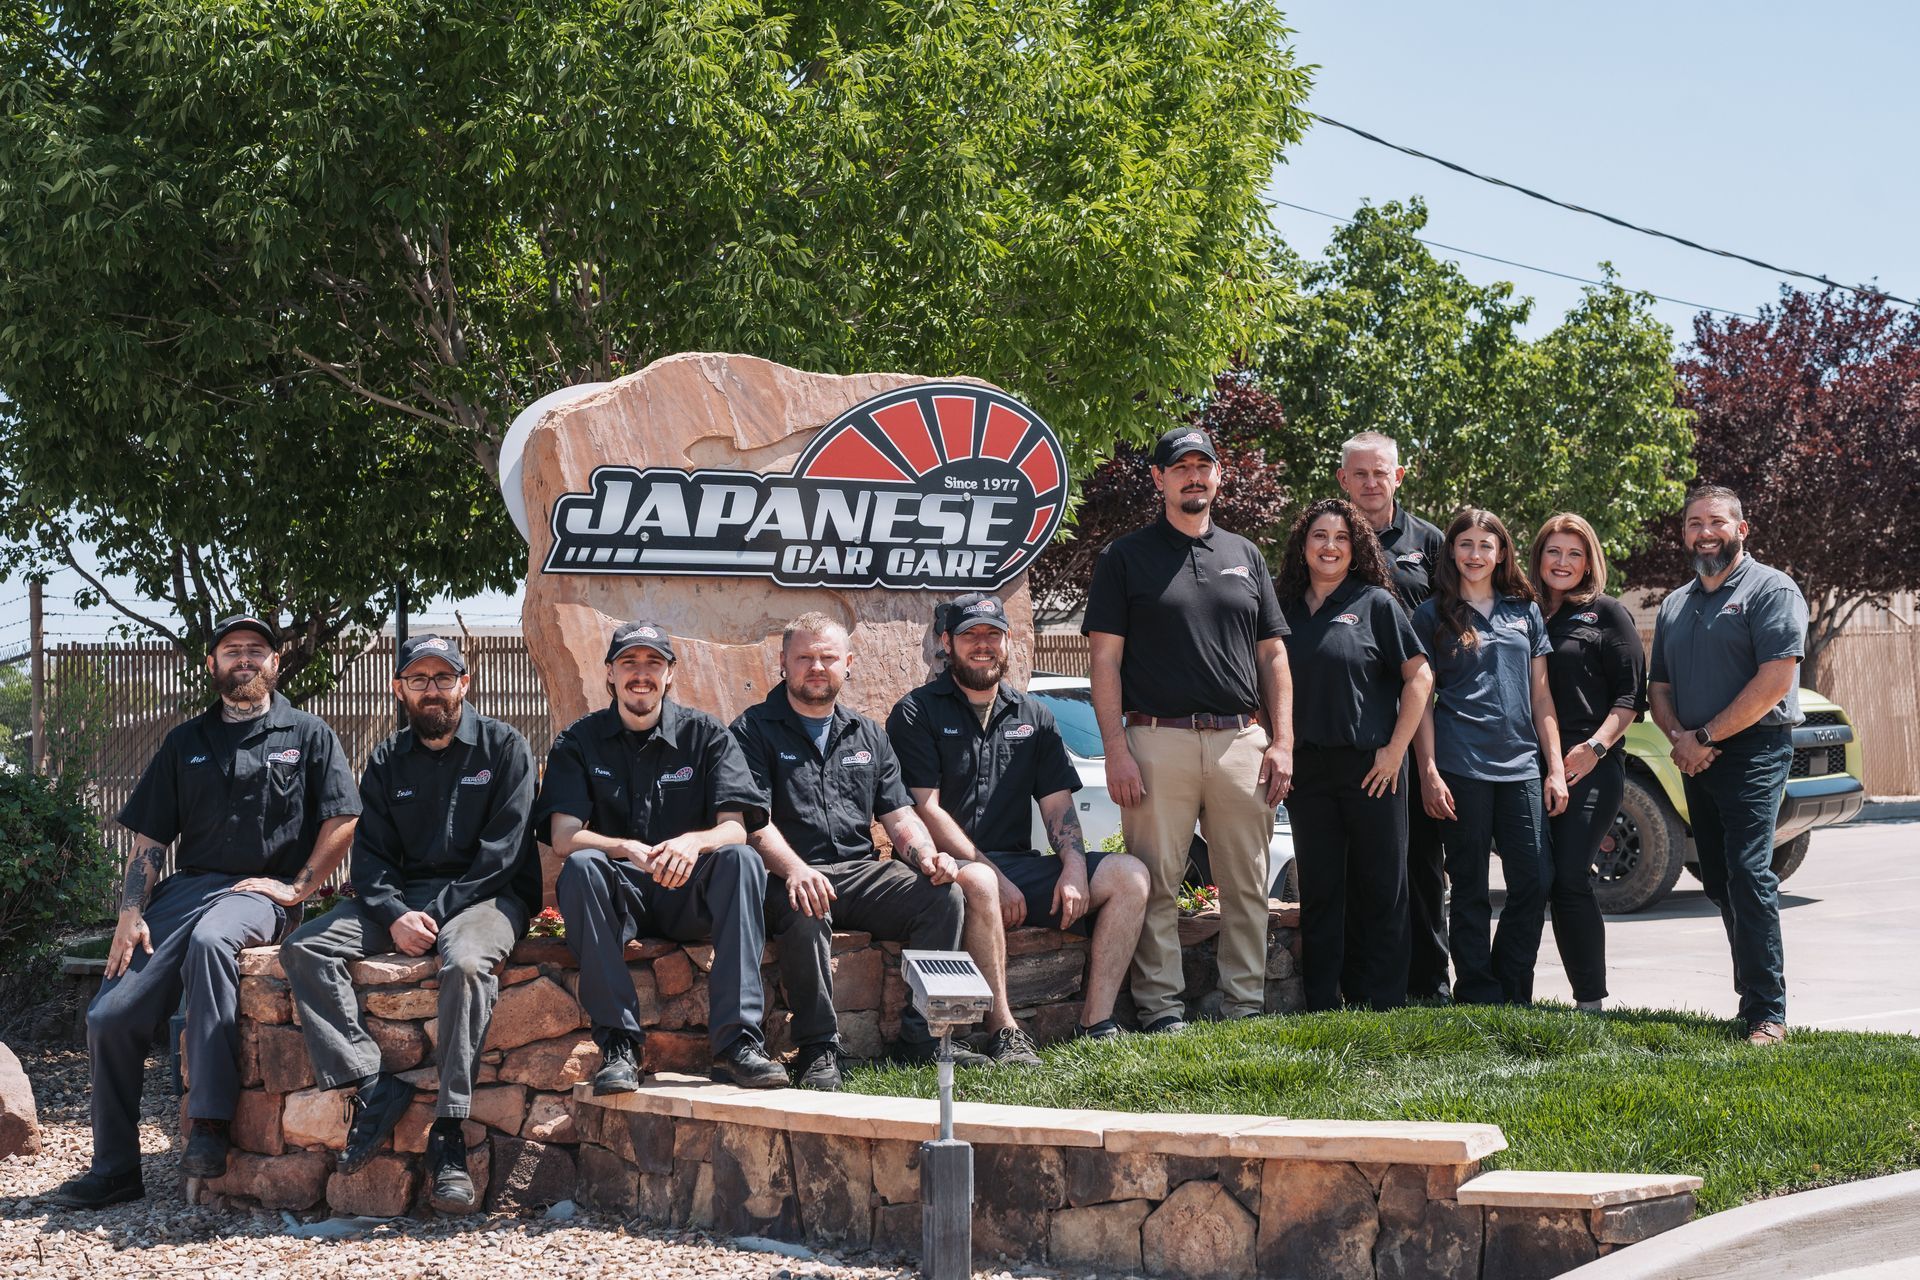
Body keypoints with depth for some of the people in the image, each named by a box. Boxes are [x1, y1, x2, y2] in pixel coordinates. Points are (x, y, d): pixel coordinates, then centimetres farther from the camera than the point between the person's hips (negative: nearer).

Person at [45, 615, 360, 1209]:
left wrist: (297, 887, -8)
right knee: (110, 1018, -12)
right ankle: (114, 1170, 2)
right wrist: (131, 914, 1)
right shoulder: (186, 742, 19)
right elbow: (149, 837, 15)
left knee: (209, 940, -40)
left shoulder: (308, 735, 10)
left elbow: (343, 819, 3)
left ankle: (210, 1128, -39)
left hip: (260, 893, -4)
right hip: (184, 887, 5)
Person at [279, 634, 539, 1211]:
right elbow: (369, 853, 7)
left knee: (465, 962, -38)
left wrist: (435, 914, -16)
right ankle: (370, 1084, -27)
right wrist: (395, 915, -15)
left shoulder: (503, 747, 2)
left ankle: (448, 1132, -35)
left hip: (486, 894, -5)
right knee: (303, 947, -18)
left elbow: (502, 849, -7)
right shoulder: (386, 762, 15)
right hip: (399, 897, 5)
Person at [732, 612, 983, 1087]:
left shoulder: (867, 736, 21)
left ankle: (922, 1036, -12)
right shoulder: (754, 730, 4)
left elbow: (900, 818, 18)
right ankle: (818, 1048, -26)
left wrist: (926, 854, -6)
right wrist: (795, 870, -29)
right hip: (790, 876, -5)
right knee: (805, 912, -38)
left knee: (943, 895, -18)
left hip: (861, 871, 5)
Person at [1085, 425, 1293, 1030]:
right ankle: (1160, 1007, 4)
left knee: (1247, 884, 5)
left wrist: (1282, 742, 5)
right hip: (1158, 739, -3)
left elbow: (1273, 656, 16)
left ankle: (1246, 1004, 12)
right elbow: (1105, 658, 0)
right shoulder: (1126, 557, 5)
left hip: (1243, 741, 3)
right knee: (1157, 883, -2)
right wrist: (1116, 750, -9)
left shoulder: (1245, 556, 16)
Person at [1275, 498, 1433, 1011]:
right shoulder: (1286, 609, 10)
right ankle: (1322, 1006, 11)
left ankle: (1382, 1003, 7)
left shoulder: (1375, 603, 0)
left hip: (1370, 765, -3)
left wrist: (1395, 749, -8)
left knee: (1379, 889, 1)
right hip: (1308, 770, 3)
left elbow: (1419, 678, -3)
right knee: (1319, 890, 6)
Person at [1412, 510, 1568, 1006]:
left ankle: (1512, 996, 10)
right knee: (1470, 888, 1)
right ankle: (1478, 999, 8)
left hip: (1521, 765, 3)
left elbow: (1540, 695, 14)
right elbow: (1422, 699, 1)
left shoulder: (1525, 612, 14)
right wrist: (1428, 773, -7)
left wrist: (1556, 768, 7)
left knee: (1535, 881, -3)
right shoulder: (1433, 615, 5)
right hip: (1461, 767, -3)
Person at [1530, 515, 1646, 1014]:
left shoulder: (1607, 614, 5)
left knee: (1569, 880, -13)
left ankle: (1591, 1000, -9)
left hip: (1591, 767, -4)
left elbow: (1631, 694, 0)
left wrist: (1595, 746, -13)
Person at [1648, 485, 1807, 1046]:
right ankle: (1756, 994, 17)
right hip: (1697, 761, 8)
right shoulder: (1675, 605, 20)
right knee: (1719, 882, 8)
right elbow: (1659, 687, 20)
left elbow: (1775, 681, -13)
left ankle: (1767, 1015, -16)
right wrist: (1678, 737, -1)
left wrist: (1706, 736, -13)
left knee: (1747, 874, -16)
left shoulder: (1771, 589, -4)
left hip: (1754, 752, -8)